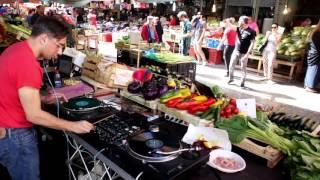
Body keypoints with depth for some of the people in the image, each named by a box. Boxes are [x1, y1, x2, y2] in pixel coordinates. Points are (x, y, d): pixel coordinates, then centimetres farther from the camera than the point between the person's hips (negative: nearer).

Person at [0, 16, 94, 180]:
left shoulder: (16, 49, 2)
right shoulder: (28, 64, -29)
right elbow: (34, 115, -26)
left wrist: (44, 99, 6)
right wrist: (73, 126, -19)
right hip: (15, 135, -9)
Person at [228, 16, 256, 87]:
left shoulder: (251, 32, -11)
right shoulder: (239, 29, 4)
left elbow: (252, 43, -11)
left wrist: (247, 54, -16)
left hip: (244, 53, -5)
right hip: (236, 51, 5)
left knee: (243, 68, 4)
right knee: (231, 66, 8)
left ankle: (242, 82, 17)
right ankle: (230, 78, 27)